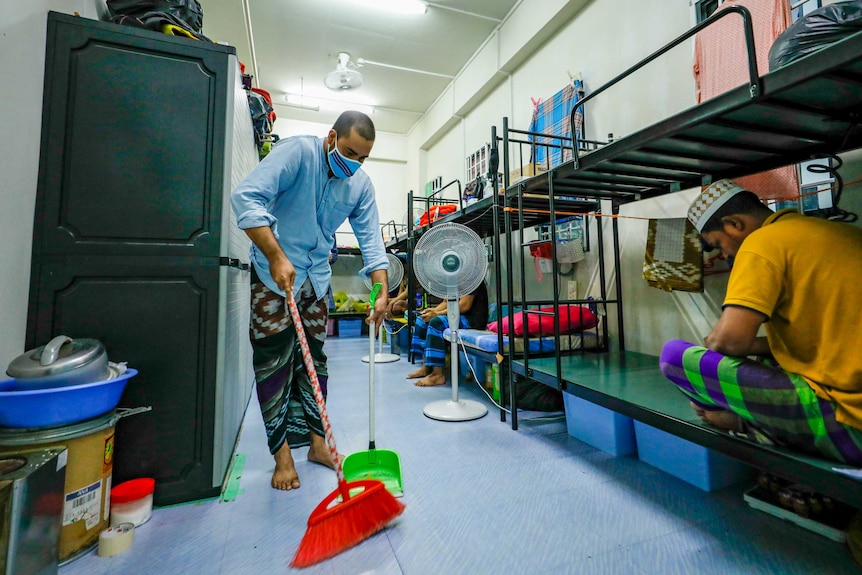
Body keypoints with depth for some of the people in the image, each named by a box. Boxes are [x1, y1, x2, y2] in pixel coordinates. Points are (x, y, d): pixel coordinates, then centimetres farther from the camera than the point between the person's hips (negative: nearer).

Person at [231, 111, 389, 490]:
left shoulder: (361, 184, 0)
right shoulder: (297, 152, -15)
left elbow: (370, 239, -4)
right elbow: (246, 196, -24)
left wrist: (382, 291, -16)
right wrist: (276, 257, -31)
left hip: (316, 276, 5)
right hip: (273, 271, -5)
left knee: (313, 359, 9)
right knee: (274, 360, -3)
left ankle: (316, 443, 22)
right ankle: (282, 455, 11)